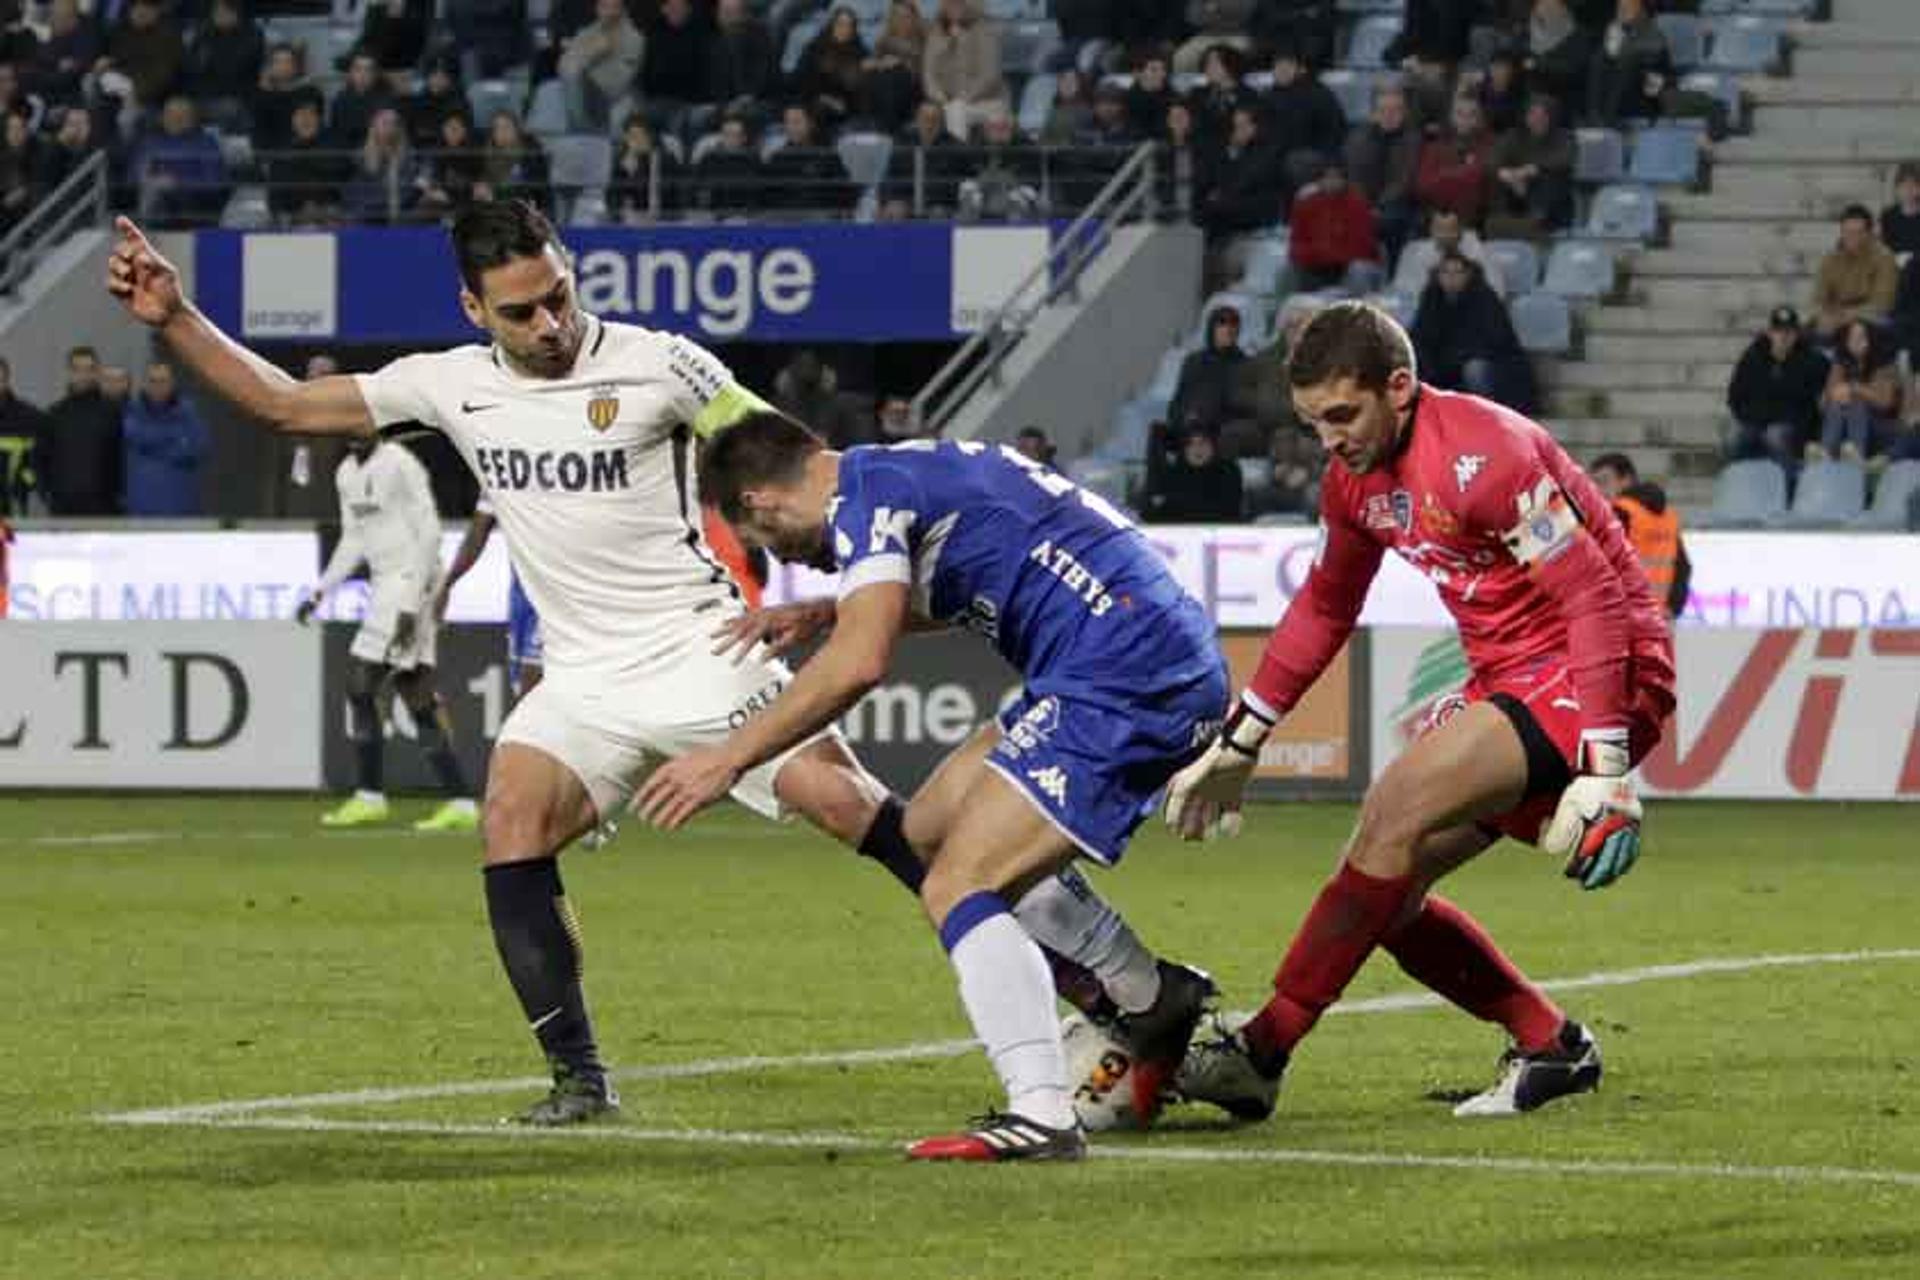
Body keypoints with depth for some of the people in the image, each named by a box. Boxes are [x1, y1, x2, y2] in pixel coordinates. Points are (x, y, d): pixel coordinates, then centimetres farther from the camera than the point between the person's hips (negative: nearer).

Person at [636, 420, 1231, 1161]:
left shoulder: (868, 489, -8)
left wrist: (731, 757, -16)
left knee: (957, 887, -13)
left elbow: (860, 662, -22)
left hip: (1125, 679, -10)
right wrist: (823, 613, 37)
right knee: (932, 829, 20)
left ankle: (1041, 1114, -25)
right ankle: (1155, 1004, 28)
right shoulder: (917, 469, 20)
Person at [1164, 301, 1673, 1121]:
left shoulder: (1483, 454, -21)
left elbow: (1599, 601, -23)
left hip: (1593, 675, -9)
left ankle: (1261, 1053, -18)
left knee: (1397, 809, -22)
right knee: (1386, 886, 2)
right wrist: (1237, 744, 22)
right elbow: (1323, 610, 23)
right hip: (1504, 679, 9)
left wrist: (1602, 771, -29)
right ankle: (1551, 1047, 14)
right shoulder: (1355, 477, 6)